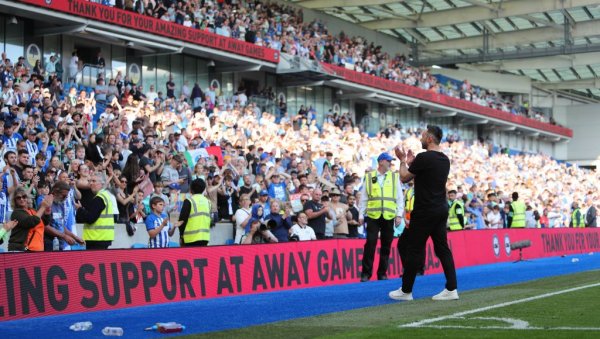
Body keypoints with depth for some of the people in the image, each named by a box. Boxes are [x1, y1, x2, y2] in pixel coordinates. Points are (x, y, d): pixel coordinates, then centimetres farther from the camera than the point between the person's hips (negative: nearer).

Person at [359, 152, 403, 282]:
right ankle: (366, 273, 0)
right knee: (370, 244, -6)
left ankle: (382, 273, 15)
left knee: (386, 246, 6)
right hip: (373, 216, -2)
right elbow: (363, 198, 7)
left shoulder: (395, 177, 8)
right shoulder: (369, 177, 5)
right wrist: (361, 215, 3)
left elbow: (399, 198, 7)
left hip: (389, 217, 2)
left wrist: (399, 215, 0)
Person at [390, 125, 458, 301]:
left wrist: (403, 160, 9)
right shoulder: (445, 159, 12)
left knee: (414, 248, 0)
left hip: (425, 211, -8)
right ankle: (451, 288, 4)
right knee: (442, 247, 9)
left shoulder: (424, 157, -15)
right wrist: (411, 162, 24)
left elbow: (404, 177, -6)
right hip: (441, 209, 8)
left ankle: (406, 290, 8)